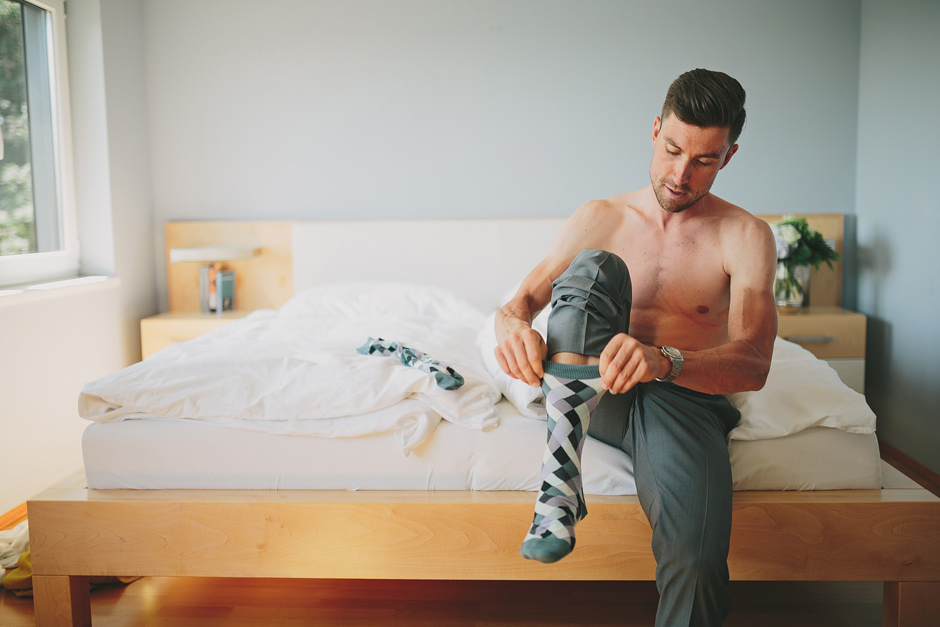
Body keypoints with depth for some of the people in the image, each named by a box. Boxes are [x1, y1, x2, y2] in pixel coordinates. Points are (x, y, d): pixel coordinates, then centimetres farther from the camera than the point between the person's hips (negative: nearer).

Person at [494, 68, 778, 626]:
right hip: (593, 391, 2)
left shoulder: (745, 236, 1)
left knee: (696, 560, -33)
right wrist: (513, 321, -25)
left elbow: (753, 363, -14)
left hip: (684, 397, -2)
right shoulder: (601, 218, 9)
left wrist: (663, 361, -36)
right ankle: (561, 480, -37)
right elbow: (526, 297, 3)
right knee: (595, 266, -28)